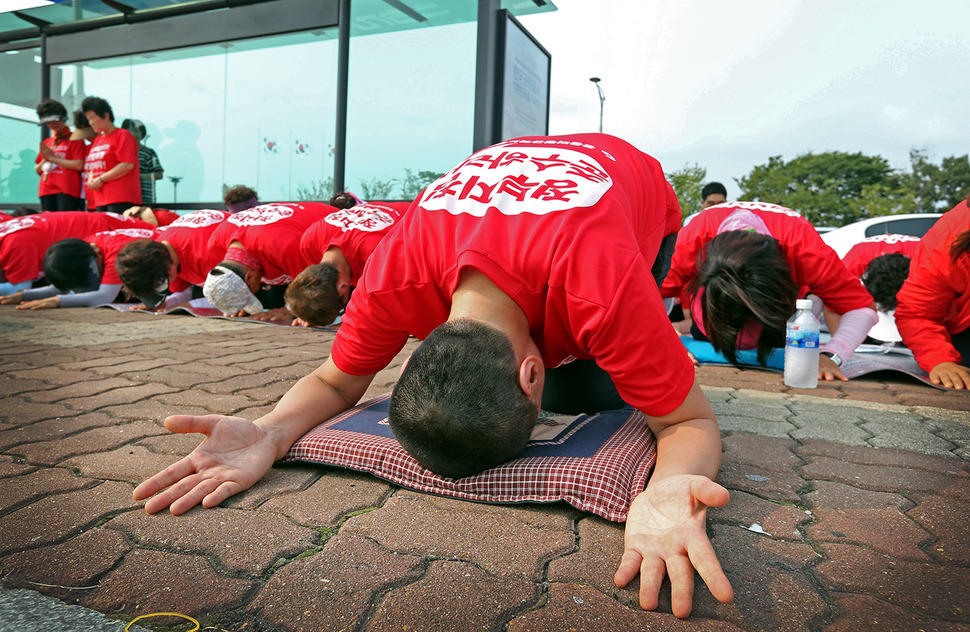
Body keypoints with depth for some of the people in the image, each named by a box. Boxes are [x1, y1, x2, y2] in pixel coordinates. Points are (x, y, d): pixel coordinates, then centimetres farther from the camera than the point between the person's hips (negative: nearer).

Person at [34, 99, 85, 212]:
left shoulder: (75, 139, 5)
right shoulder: (46, 142, 23)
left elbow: (79, 165, -10)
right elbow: (38, 171, 25)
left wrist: (52, 158, -4)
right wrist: (45, 160, 3)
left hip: (67, 190, -6)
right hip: (46, 191, 6)